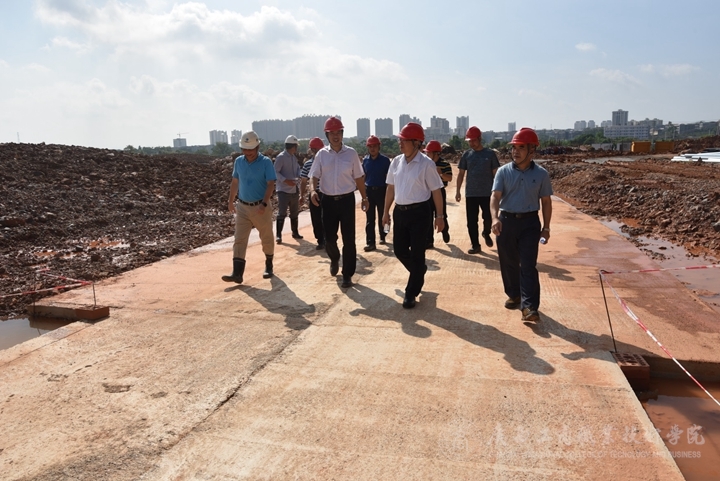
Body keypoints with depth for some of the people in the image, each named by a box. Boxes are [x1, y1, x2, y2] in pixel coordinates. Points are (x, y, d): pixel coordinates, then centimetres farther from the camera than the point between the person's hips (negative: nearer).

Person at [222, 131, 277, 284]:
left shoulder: (266, 162, -11)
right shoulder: (238, 161, 4)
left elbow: (270, 185, -16)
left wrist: (264, 204, -26)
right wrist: (231, 201, 17)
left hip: (261, 207, -4)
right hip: (242, 207, 4)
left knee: (266, 238, 10)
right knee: (239, 239, -4)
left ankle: (269, 266, 30)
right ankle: (237, 273, -6)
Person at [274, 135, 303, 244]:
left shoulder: (294, 157, 12)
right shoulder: (281, 157, -13)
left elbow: (298, 168, 17)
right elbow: (275, 172, -17)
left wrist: (300, 176, -6)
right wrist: (286, 180, -28)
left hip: (294, 189, 8)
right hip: (284, 190, -8)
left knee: (294, 213, 15)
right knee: (282, 213, -8)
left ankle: (295, 232, 27)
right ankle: (278, 235, -3)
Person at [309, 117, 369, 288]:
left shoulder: (351, 153, 0)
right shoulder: (321, 154, 2)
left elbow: (358, 177, 6)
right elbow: (315, 176, 3)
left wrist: (364, 197, 8)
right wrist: (314, 191, -16)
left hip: (347, 199, -1)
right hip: (328, 200, 1)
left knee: (348, 239, 0)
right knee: (329, 237, 7)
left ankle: (347, 274, 10)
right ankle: (334, 259, 40)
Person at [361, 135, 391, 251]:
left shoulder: (385, 160, -5)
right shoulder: (365, 160, 5)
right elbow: (363, 176, 11)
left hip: (381, 190, -2)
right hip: (369, 190, 2)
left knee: (382, 216, 11)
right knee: (370, 218, 0)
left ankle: (382, 236, 29)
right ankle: (370, 242, 0)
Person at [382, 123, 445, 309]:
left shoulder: (426, 164, -12)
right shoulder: (396, 162, 5)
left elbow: (436, 190, -7)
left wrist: (439, 216, -7)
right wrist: (386, 211, 15)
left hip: (419, 212, -6)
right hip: (400, 210, 6)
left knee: (416, 253, 2)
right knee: (399, 249, 13)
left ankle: (411, 293, 15)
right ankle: (419, 271, 43)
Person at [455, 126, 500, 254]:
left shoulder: (490, 153, -1)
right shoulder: (466, 154, 5)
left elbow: (495, 173, 1)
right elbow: (461, 173, 9)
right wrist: (457, 191, 4)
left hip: (487, 193, -2)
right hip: (470, 194, 2)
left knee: (488, 218, 1)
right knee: (472, 221, 3)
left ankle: (486, 233, 33)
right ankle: (475, 245, 13)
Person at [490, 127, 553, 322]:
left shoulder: (541, 174, 0)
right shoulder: (504, 171, -2)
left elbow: (546, 201, 6)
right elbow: (495, 196, -11)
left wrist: (546, 227, 3)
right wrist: (495, 218, -29)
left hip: (530, 222, -1)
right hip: (507, 220, 1)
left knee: (528, 264, -6)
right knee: (508, 262, 11)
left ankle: (529, 306, -6)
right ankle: (514, 295, 31)